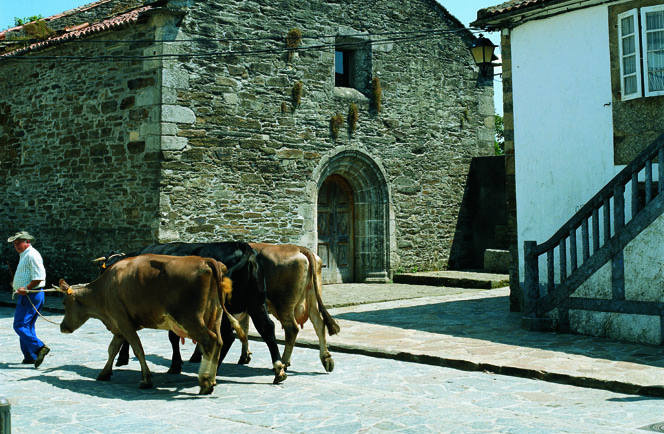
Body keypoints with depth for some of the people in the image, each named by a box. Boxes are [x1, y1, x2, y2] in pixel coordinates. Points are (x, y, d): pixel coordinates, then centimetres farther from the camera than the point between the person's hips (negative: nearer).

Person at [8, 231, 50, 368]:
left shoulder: (32, 255, -14)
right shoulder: (24, 255, 20)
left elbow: (39, 277, -22)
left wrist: (26, 288, -24)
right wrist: (18, 284, 22)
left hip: (31, 295, -11)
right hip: (28, 295, 11)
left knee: (20, 325, -13)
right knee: (27, 326, 13)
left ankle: (39, 348, -22)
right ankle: (30, 357, 17)